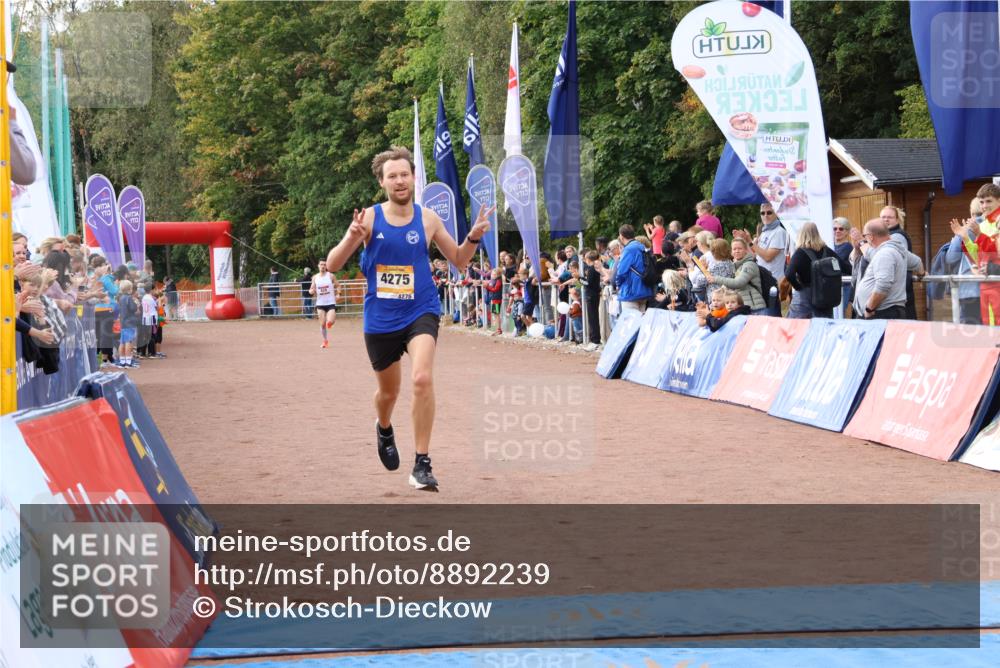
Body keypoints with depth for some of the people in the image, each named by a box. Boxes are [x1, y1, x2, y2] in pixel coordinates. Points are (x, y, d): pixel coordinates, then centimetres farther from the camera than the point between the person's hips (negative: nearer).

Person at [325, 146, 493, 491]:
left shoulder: (427, 219, -2)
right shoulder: (369, 218, -6)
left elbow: (458, 260, 10)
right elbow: (332, 265, -10)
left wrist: (473, 237, -10)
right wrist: (352, 238, -28)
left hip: (421, 311, -1)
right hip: (380, 318, 1)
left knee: (423, 378, -24)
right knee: (388, 391, 18)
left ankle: (422, 464, -14)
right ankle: (384, 429, 55)